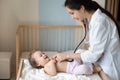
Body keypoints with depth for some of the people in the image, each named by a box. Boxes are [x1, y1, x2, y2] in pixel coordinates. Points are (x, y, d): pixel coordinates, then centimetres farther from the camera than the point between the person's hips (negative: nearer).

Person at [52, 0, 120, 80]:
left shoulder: (99, 22, -26)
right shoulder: (92, 19, 3)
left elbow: (93, 55, -25)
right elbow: (95, 48, 7)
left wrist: (67, 56, -18)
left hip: (110, 68, -8)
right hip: (103, 65, 8)